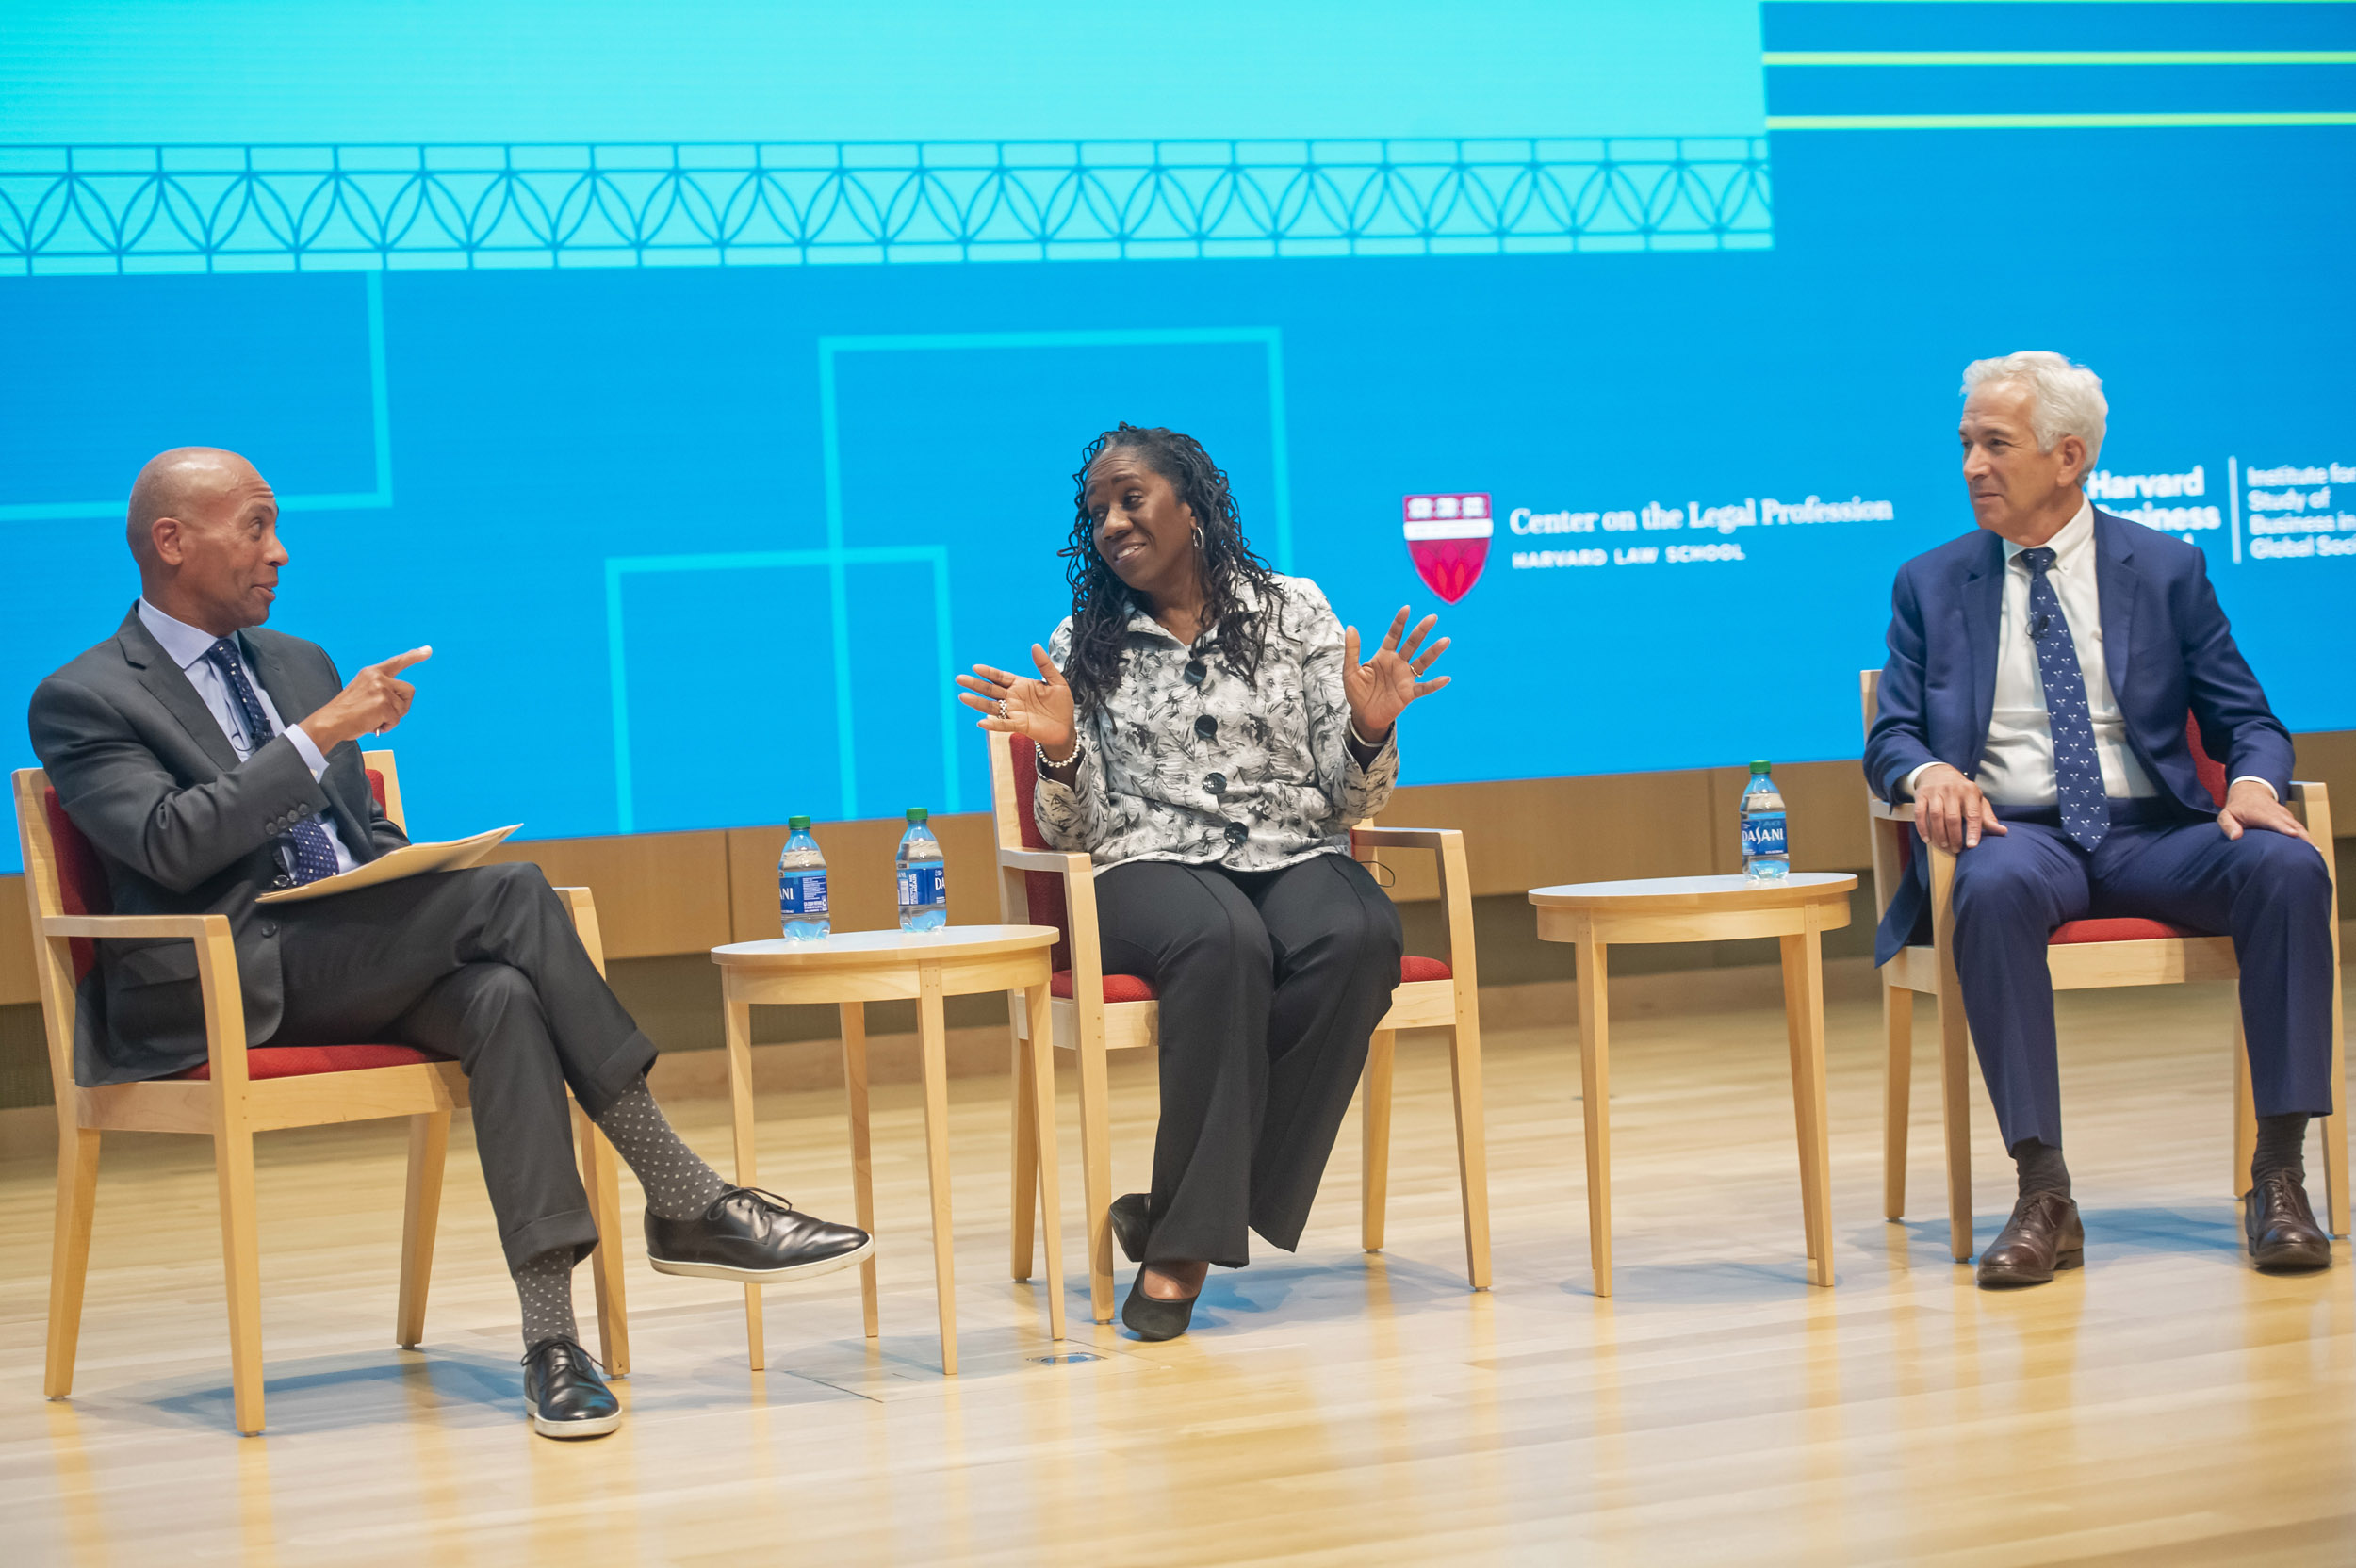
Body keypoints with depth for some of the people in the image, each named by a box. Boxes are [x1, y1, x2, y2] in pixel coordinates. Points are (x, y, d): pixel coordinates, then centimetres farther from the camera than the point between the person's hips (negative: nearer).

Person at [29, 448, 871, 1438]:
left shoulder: (298, 664, 23)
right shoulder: (80, 703, 0)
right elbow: (170, 845, -16)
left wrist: (429, 895, 2)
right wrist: (321, 735, -19)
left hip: (364, 963, 6)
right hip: (235, 982, -6)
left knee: (502, 997, -30)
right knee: (510, 893, -26)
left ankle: (550, 1339, -37)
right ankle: (686, 1204, -24)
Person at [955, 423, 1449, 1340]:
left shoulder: (1294, 611, 10)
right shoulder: (1082, 646, 12)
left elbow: (1351, 804, 8)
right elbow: (1073, 835, 7)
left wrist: (1371, 731, -13)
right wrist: (1059, 752, -13)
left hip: (1295, 859, 1)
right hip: (1148, 870, -1)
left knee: (1357, 939, -35)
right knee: (1223, 942, -38)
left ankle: (1179, 1224, -27)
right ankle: (1187, 1239, -29)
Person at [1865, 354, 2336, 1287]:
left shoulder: (2166, 569, 11)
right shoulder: (1931, 584, 13)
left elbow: (2247, 721, 10)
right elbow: (1891, 739, 9)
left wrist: (2255, 781, -14)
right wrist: (1929, 773, -17)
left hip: (2154, 831, 1)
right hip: (2017, 831, -1)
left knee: (2288, 866, -30)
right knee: (1994, 888, -38)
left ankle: (2278, 1177, -26)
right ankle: (2043, 1197, -36)